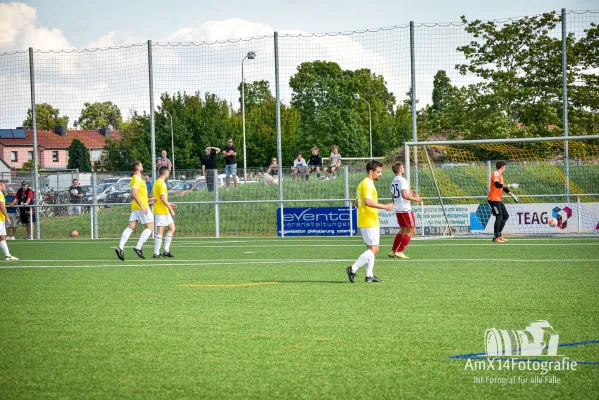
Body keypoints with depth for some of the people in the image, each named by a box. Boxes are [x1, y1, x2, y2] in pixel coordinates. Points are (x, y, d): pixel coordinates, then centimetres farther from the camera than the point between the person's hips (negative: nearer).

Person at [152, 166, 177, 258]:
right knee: (160, 231, -7)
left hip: (164, 211, 10)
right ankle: (156, 253, -5)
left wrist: (169, 204, 21)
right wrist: (171, 209, -17)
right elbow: (163, 198, -21)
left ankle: (166, 250, 10)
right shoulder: (161, 183, -15)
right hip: (161, 211, -10)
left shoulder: (157, 182, 16)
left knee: (172, 228, 11)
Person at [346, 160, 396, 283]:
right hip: (369, 222, -11)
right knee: (373, 249, -9)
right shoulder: (368, 184, -14)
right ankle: (352, 269, -9)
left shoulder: (362, 184, 17)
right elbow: (368, 201, -29)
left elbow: (357, 203, 23)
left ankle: (369, 275, 13)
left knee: (371, 249, 12)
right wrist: (384, 206, -26)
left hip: (365, 222, 11)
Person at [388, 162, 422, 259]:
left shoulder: (393, 181, 12)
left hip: (398, 210, 9)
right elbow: (404, 195, -24)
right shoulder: (402, 180, -14)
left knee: (403, 230, 21)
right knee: (411, 231, 0)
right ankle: (399, 252, -4)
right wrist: (415, 198, -10)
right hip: (405, 209, -9)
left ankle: (393, 251, 19)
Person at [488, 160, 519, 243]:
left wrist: (512, 195, 26)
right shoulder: (496, 174, -14)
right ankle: (495, 237, -6)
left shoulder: (500, 175, 18)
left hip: (498, 199, 10)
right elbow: (497, 185, -31)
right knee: (499, 218, -11)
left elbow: (503, 187, 26)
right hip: (493, 199, -10)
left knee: (506, 216, 14)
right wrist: (509, 186, -35)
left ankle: (499, 235, 18)